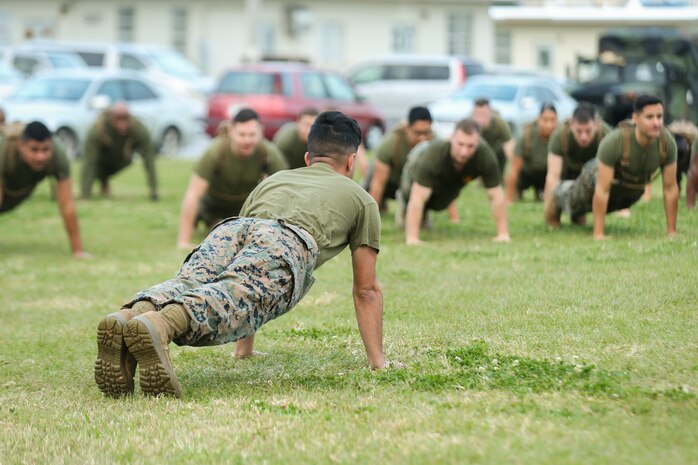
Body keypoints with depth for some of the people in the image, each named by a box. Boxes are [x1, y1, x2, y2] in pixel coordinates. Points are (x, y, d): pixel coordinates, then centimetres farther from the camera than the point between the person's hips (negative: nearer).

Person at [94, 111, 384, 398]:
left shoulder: (273, 181, 47)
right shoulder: (362, 200, 37)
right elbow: (367, 291, 37)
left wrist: (244, 349, 57)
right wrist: (377, 360, 44)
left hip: (232, 227, 4)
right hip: (288, 241, -4)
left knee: (185, 287, -21)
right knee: (234, 299, -29)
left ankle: (126, 319, -55)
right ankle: (158, 326, -60)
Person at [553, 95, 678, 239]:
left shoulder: (668, 142, -33)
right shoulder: (613, 141, -44)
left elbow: (670, 188, -22)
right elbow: (602, 190, -40)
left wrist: (672, 232, -20)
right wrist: (598, 234, -39)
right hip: (599, 176, -3)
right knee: (574, 205, 26)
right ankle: (562, 192, 60)